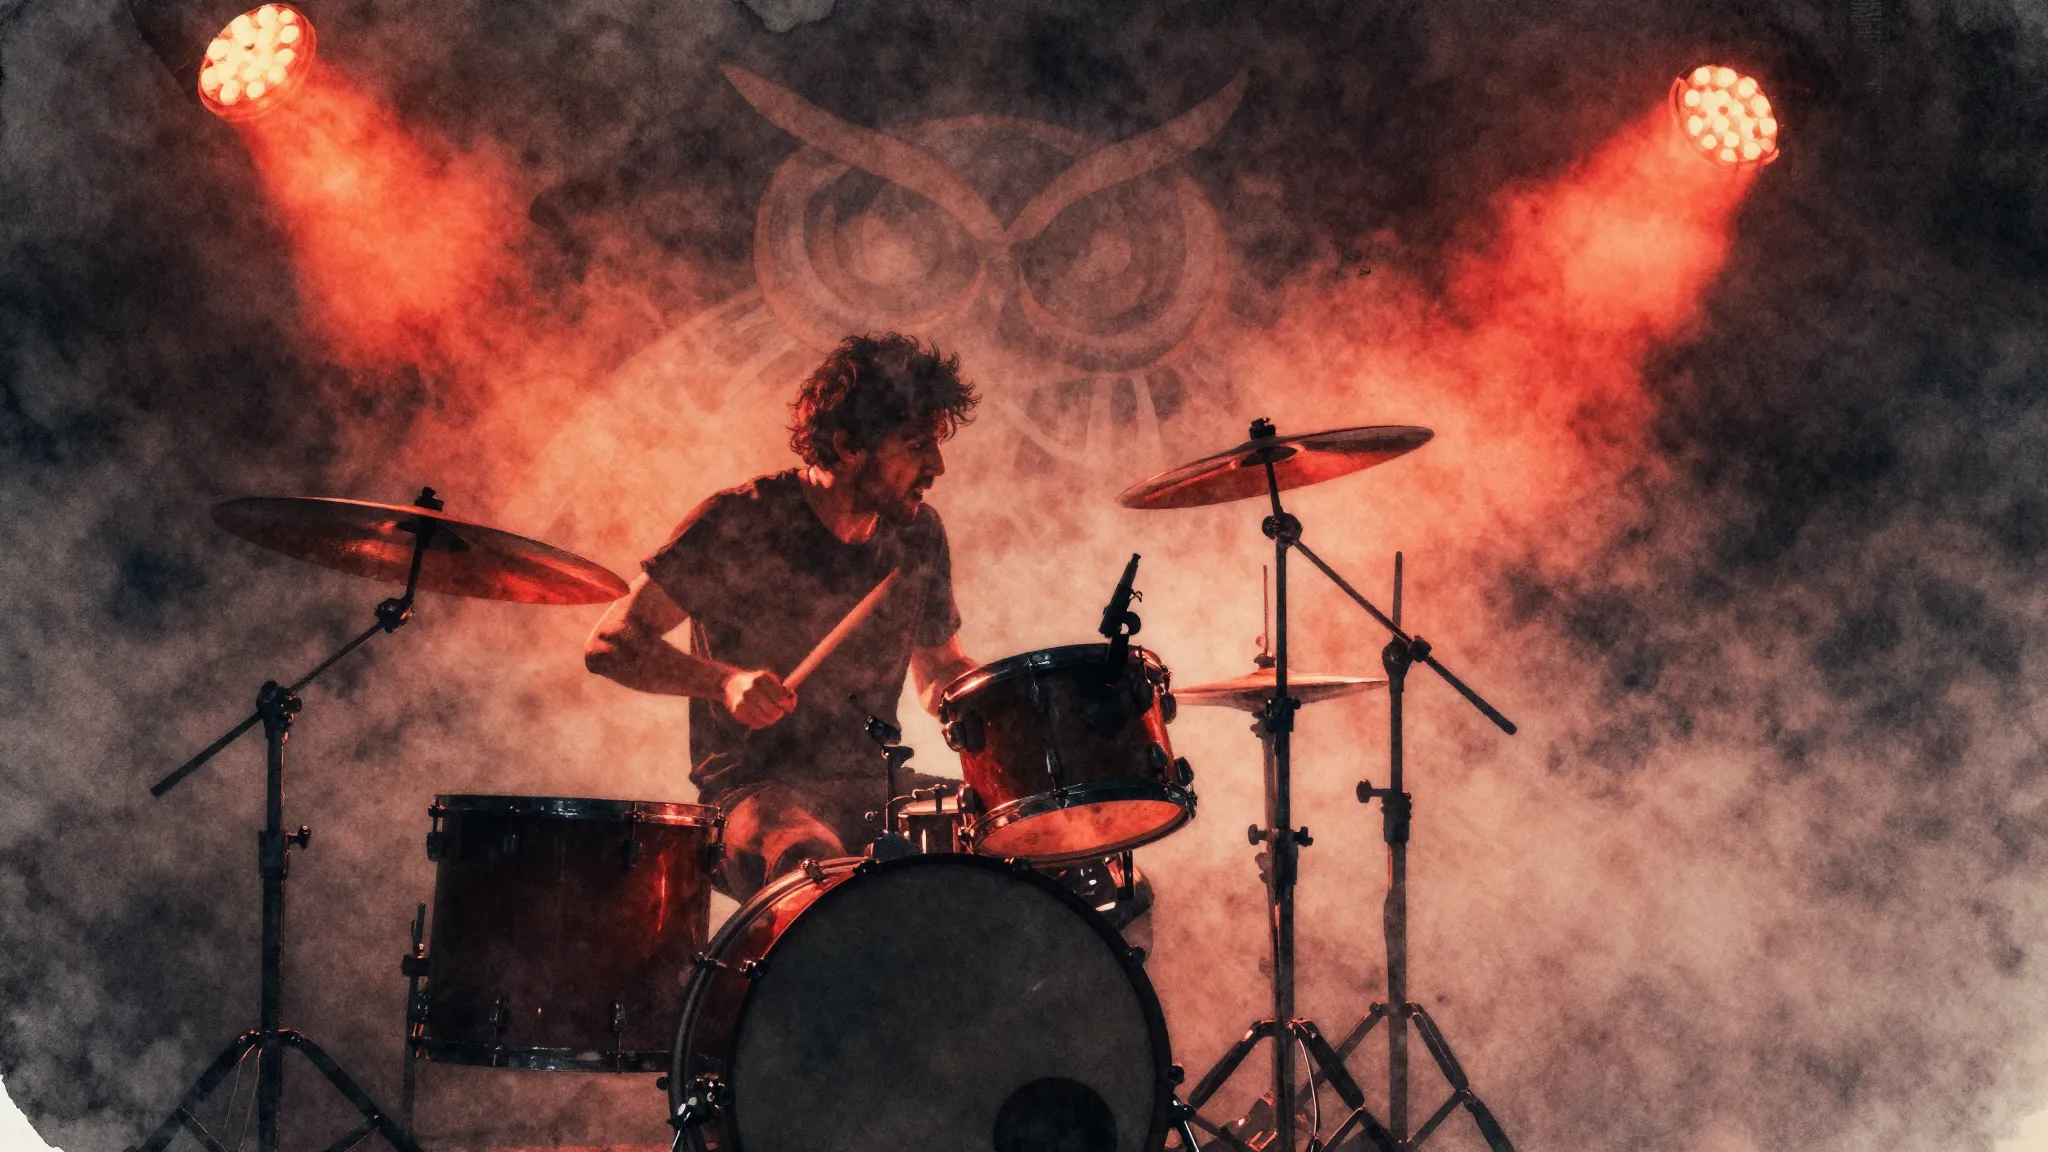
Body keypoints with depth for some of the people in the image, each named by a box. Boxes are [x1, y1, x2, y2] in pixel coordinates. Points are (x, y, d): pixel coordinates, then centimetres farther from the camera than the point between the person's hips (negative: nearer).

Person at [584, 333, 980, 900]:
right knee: (821, 870, -39)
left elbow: (940, 672, 21)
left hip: (878, 786, 6)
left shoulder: (918, 535, 8)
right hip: (758, 789, -6)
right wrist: (725, 681, -26)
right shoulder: (739, 523, -9)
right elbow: (610, 644, -9)